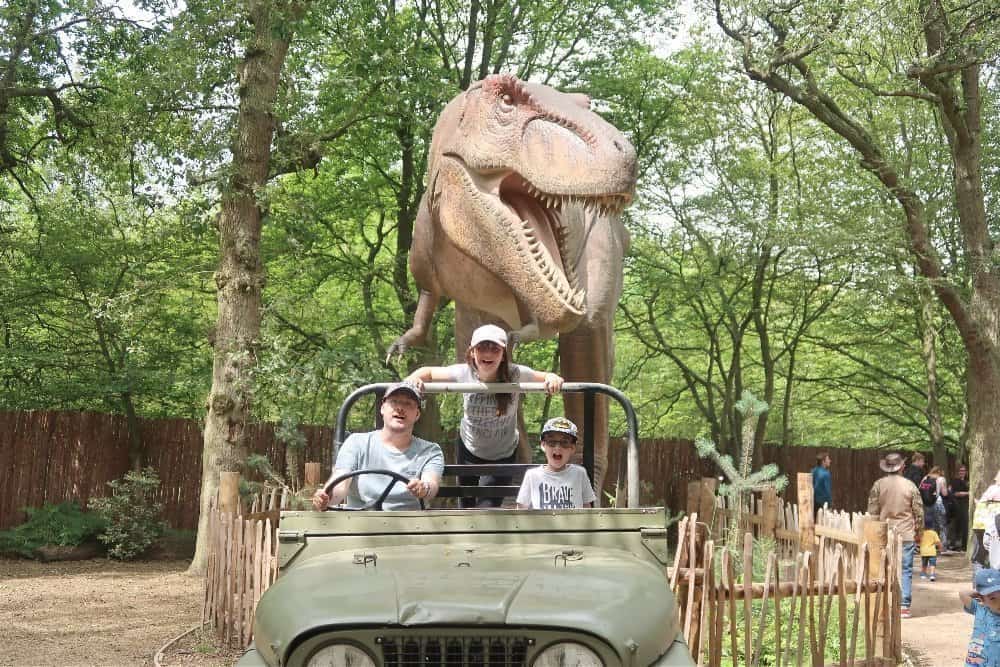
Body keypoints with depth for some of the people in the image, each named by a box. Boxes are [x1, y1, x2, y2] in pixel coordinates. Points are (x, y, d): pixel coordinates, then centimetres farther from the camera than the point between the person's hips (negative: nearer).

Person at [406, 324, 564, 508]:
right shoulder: (463, 373, -21)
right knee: (467, 506, 19)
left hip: (502, 455, -2)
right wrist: (413, 378, -28)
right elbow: (429, 372, -6)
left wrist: (553, 379, -39)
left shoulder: (515, 375, -25)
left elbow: (547, 378, -14)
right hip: (468, 449, 2)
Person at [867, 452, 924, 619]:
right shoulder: (909, 485, -3)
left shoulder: (878, 485, -3)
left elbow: (872, 511, 0)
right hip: (907, 534, -1)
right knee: (906, 570, 4)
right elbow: (919, 511, 1)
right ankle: (904, 606, 2)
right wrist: (919, 532, 13)